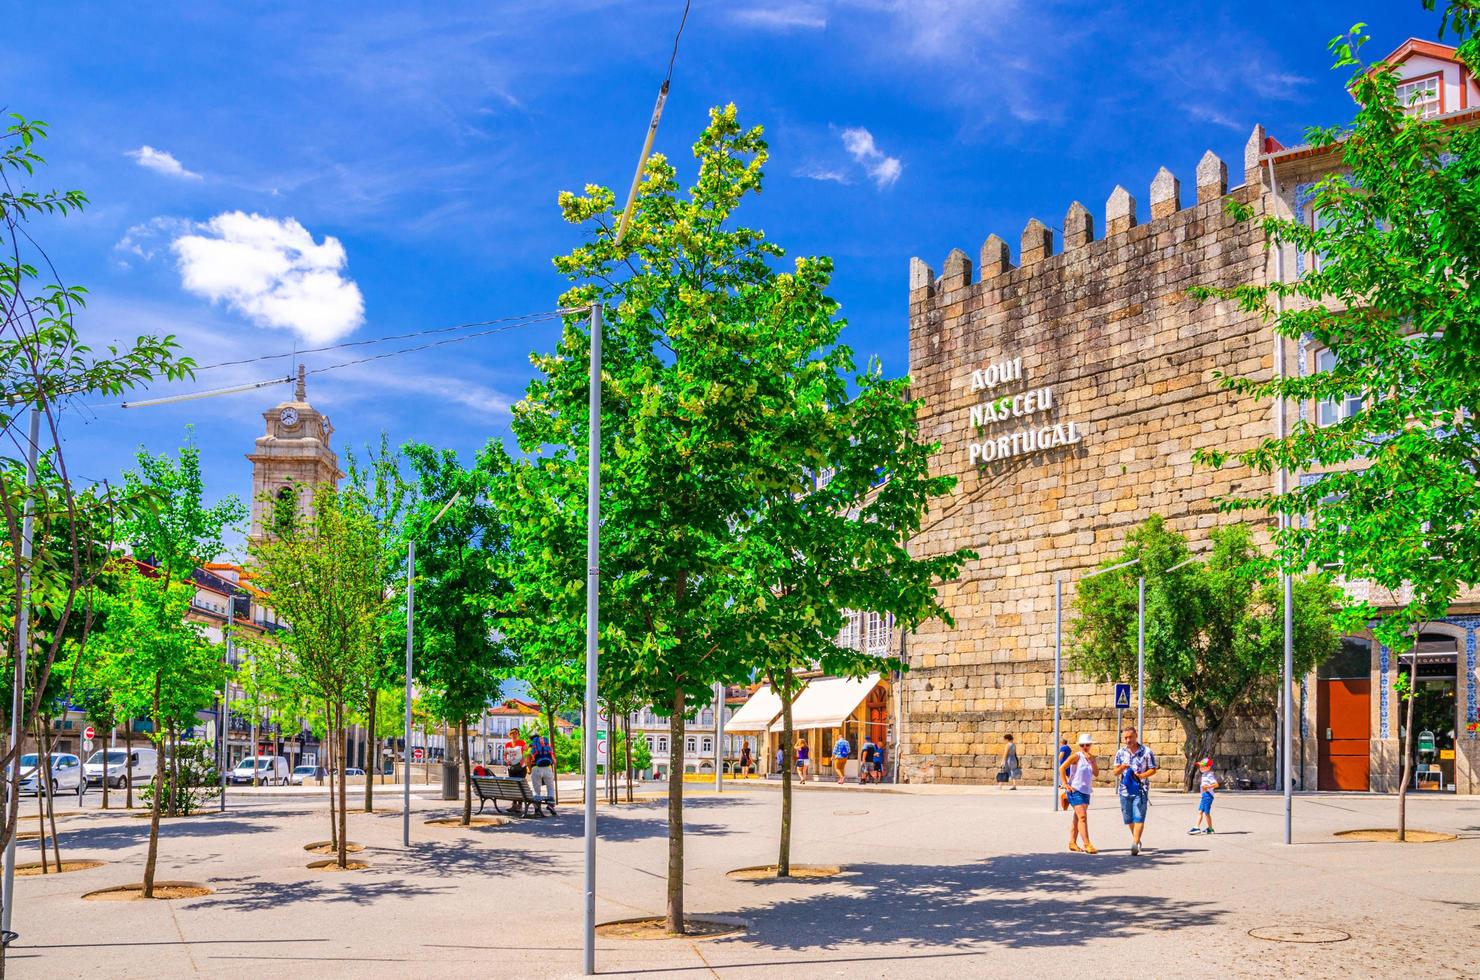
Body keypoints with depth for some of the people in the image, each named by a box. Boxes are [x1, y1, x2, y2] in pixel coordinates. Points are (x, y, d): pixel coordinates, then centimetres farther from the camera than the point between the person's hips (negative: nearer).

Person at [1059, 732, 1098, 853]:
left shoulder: (1091, 758, 11)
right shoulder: (1077, 756, -9)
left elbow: (1096, 773, 1)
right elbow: (1062, 768, -15)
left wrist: (1092, 760, -12)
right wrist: (1065, 784, -18)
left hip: (1086, 791, 8)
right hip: (1075, 790, -8)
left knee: (1077, 818, 13)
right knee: (1082, 816, -15)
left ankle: (1072, 842, 21)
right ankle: (1087, 844, -19)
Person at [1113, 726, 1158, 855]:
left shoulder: (1146, 751, -1)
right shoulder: (1120, 753, 9)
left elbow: (1153, 770, 1)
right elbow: (1115, 772, 9)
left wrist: (1141, 776, -17)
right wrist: (1121, 768, -15)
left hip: (1141, 789, -4)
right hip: (1125, 789, 4)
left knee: (1138, 817, -13)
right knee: (1128, 818, 10)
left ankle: (1135, 844, -17)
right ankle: (1137, 840, 29)